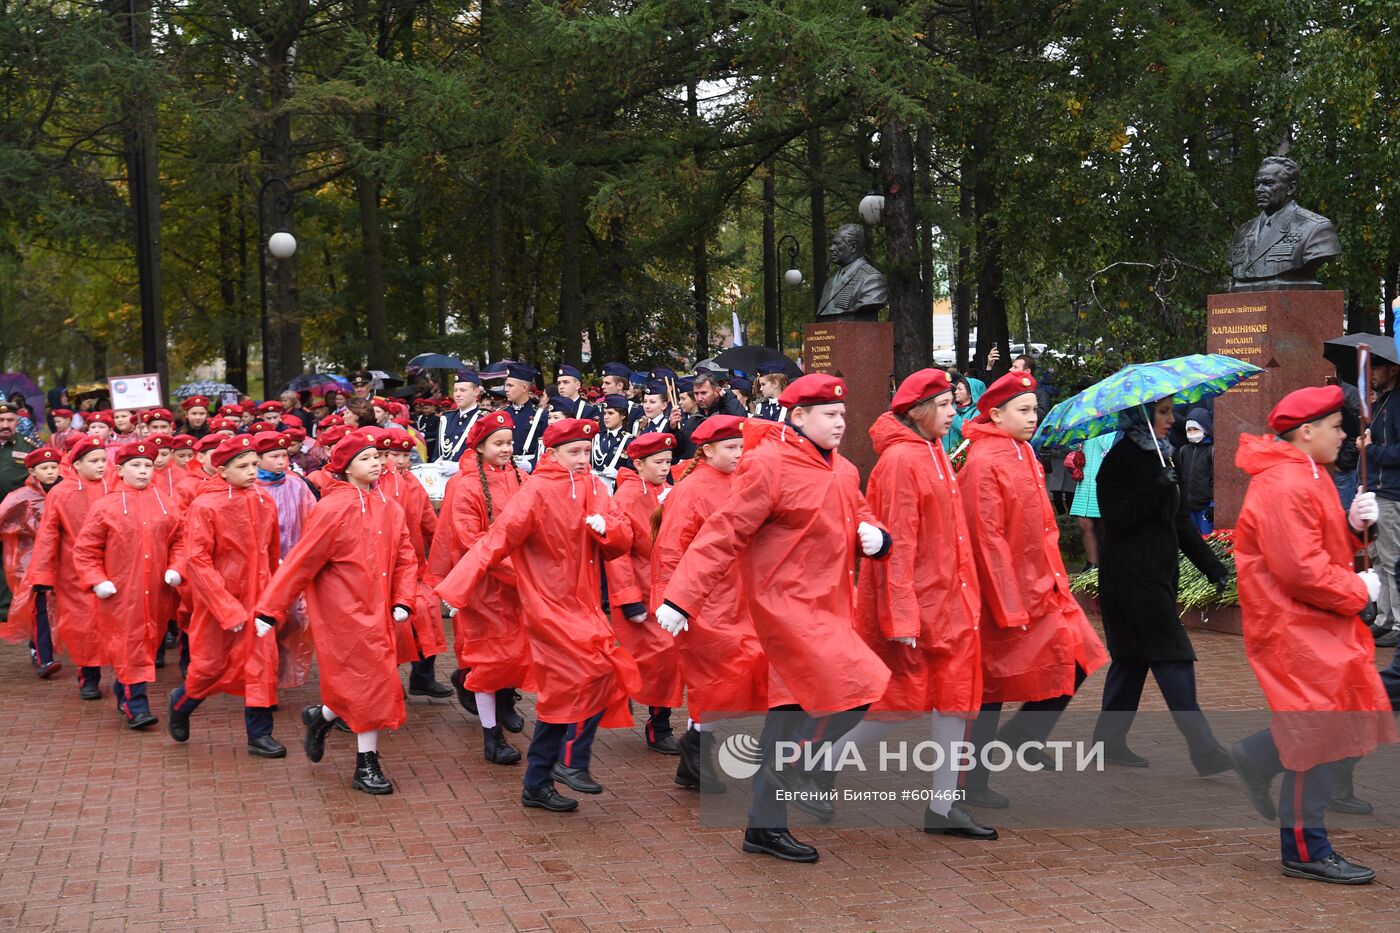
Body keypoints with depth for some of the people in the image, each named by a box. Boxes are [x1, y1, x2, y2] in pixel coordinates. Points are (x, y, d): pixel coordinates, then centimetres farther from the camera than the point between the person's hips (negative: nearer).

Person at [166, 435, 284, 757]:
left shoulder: (264, 502, 0)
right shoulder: (205, 505, -14)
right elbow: (196, 561, -15)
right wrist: (228, 608, -17)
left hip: (256, 598, 4)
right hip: (217, 598, -4)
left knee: (263, 661, 0)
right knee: (211, 665, 9)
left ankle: (260, 734, 10)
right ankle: (181, 703, 39)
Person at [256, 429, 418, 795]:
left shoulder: (389, 507, 6)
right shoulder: (333, 508, -13)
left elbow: (405, 558, 9)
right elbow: (301, 562, -12)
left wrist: (403, 601, -5)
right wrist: (269, 610, -12)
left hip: (377, 612, 6)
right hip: (343, 611, -6)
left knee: (369, 683, 6)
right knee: (370, 682, -4)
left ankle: (320, 716, 30)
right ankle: (366, 766, 11)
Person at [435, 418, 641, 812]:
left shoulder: (592, 488, 8)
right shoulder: (537, 492, -13)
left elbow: (621, 541, 7)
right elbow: (497, 540, -18)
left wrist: (605, 527, -17)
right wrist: (455, 588, -23)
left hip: (582, 604, 7)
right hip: (549, 605, -7)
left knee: (561, 696, 8)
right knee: (599, 671, -19)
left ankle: (537, 785, 17)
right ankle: (576, 762, -4)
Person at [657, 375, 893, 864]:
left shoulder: (843, 472, 12)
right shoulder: (769, 465, -13)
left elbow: (859, 516, 24)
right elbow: (724, 533, -15)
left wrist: (874, 535, -2)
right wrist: (680, 597, -18)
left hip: (824, 605, 9)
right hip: (786, 603, -9)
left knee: (795, 708, 11)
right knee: (856, 689, -17)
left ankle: (766, 826, 19)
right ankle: (798, 772, 4)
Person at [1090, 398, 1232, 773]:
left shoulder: (1160, 456, 15)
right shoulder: (1122, 458, -11)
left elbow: (1180, 521, 18)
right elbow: (1115, 517, -19)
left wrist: (1212, 567, 14)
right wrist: (1156, 492, -30)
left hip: (1158, 574, 9)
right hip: (1132, 576, -9)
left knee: (1132, 658, 13)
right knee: (1172, 658, -11)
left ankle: (1109, 739, 21)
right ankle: (1203, 748, -12)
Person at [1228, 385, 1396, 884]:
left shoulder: (1308, 477, 14)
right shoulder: (1284, 487, -20)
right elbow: (1301, 569, -25)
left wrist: (1353, 525, 1)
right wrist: (1358, 591, -13)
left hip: (1318, 624, 10)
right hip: (1295, 628, -10)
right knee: (1318, 733, -5)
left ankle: (1255, 757, 24)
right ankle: (1305, 851, 4)